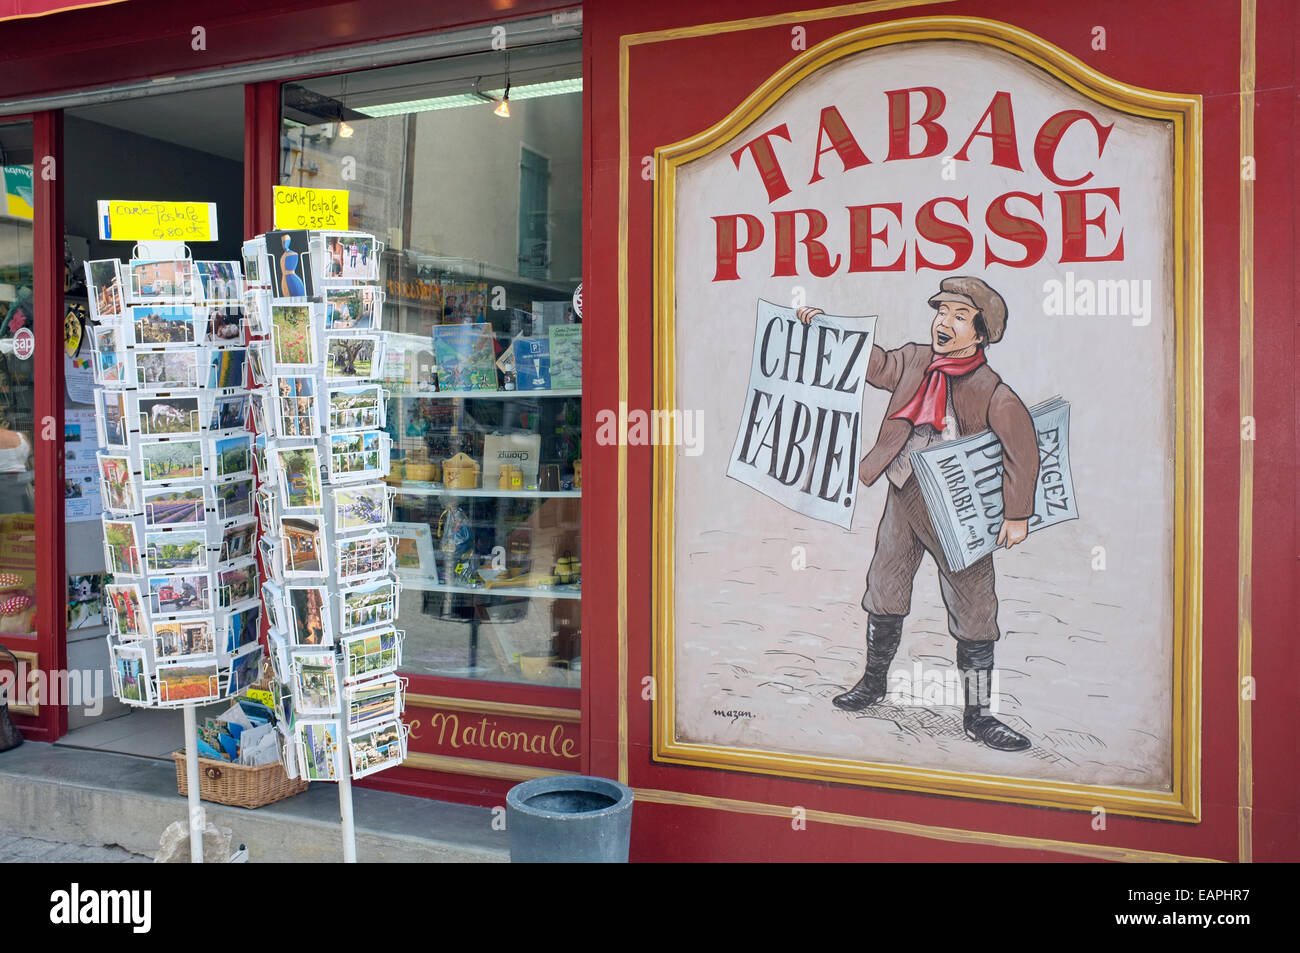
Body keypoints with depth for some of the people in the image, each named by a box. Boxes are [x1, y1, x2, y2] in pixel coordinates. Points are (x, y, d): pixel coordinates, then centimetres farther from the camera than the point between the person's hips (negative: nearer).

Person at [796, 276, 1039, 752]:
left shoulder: (991, 391, -14)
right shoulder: (913, 362, 2)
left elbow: (1022, 447, -18)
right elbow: (872, 361, 18)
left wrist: (1017, 514, -20)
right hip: (903, 498, 5)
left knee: (973, 613, 1)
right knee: (884, 590, 17)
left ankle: (978, 715, 13)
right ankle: (873, 682, 38)